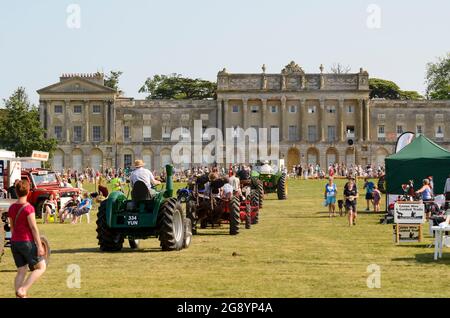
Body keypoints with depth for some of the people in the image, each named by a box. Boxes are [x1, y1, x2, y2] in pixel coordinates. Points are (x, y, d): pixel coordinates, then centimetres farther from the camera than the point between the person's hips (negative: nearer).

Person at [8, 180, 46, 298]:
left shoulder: (11, 208, 6)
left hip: (14, 242, 7)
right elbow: (34, 228, -16)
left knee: (21, 271, 12)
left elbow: (12, 227, 14)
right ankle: (22, 290, -7)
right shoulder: (28, 207, -15)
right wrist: (39, 246, -14)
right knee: (41, 267, 6)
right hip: (27, 242, -7)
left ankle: (21, 296, 10)